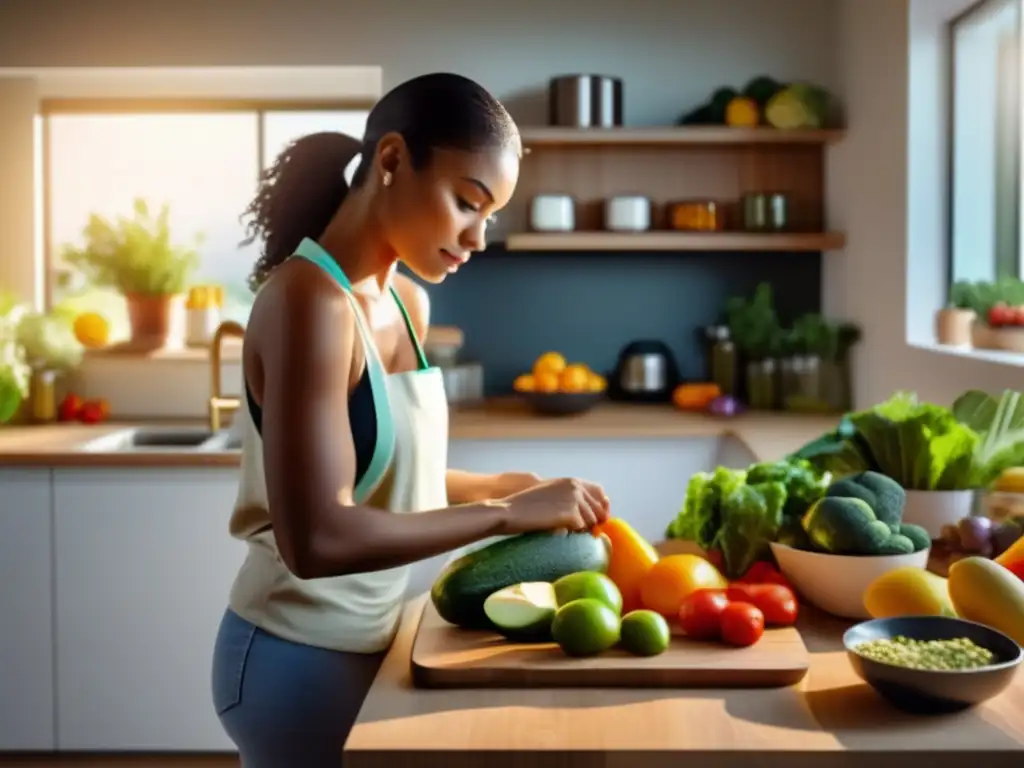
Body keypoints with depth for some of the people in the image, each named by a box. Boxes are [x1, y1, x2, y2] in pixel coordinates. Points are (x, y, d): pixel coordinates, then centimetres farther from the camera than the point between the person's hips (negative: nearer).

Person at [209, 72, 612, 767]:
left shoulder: (407, 302, 3)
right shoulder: (309, 298, -22)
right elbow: (317, 539, -28)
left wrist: (507, 486, -1)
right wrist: (506, 514, -23)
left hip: (367, 639, 8)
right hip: (303, 657, -8)